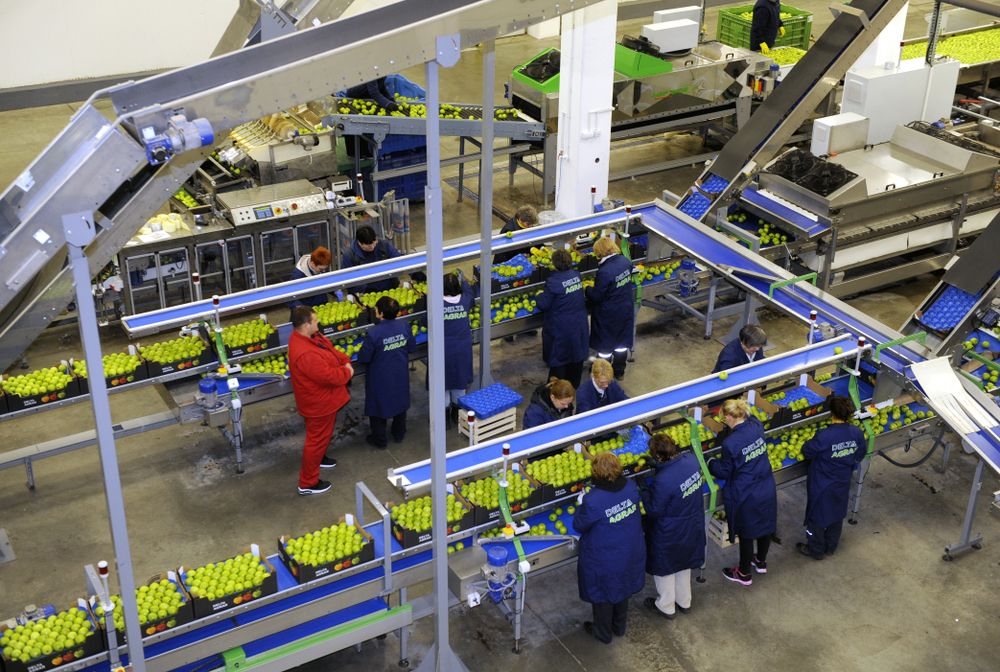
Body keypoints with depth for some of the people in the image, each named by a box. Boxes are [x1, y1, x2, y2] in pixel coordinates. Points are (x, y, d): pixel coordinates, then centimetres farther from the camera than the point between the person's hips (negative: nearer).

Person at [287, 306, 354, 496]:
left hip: (323, 398, 10)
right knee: (317, 439, 6)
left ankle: (318, 457, 58)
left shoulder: (306, 336, -8)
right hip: (319, 403, -10)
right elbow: (329, 376, -34)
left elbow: (330, 348, 6)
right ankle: (307, 483, 21)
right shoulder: (305, 354, -39)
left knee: (323, 434, 32)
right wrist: (347, 372, -15)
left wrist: (345, 362, -10)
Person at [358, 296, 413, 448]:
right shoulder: (404, 326, -15)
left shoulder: (373, 334, -30)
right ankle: (399, 433, 43)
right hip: (401, 374, 5)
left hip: (380, 378, -4)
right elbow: (410, 347, 0)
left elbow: (363, 358, -20)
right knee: (400, 401, 25)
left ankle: (379, 439, 31)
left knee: (378, 407, 16)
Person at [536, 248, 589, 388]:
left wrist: (540, 295, 3)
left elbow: (543, 305, -19)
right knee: (577, 355, 20)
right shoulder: (576, 275, -4)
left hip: (560, 328, -6)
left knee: (558, 358, 8)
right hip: (579, 325, 6)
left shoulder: (553, 282, -24)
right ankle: (574, 385, 36)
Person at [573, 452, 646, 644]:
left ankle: (603, 633, 45)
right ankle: (619, 627, 53)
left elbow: (579, 525, -19)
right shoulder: (631, 487, -19)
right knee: (621, 588, 30)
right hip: (630, 554, 5)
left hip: (604, 561, -5)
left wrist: (581, 505, -2)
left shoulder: (592, 501, -36)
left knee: (602, 595, 22)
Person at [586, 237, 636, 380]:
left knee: (605, 346, 13)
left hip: (608, 315, -7)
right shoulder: (625, 261, -10)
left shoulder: (604, 272, -31)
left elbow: (596, 297, -23)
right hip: (626, 310, 7)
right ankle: (619, 372, 39)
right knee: (622, 342, 22)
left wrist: (588, 288, -1)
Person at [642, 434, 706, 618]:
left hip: (669, 534, -7)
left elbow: (654, 511, -24)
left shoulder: (662, 481, -38)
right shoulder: (691, 459, -19)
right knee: (684, 564, 30)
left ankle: (666, 606, 42)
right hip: (692, 527, 7)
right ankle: (684, 602, 50)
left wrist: (644, 493, -7)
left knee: (663, 568, 21)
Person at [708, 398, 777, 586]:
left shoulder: (730, 443, -28)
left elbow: (725, 472, -13)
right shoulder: (756, 425, -12)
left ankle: (744, 574, 34)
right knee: (766, 526, 25)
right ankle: (761, 562, 50)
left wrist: (711, 463, 4)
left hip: (746, 496, -6)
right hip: (767, 489, 6)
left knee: (746, 534, 14)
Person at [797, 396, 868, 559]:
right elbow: (860, 455, 1)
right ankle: (831, 546, 46)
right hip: (842, 484, 5)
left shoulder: (824, 436, -34)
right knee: (837, 515, 26)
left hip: (821, 486, -5)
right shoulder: (857, 433, -16)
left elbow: (807, 452, -20)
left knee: (817, 517, 17)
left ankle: (816, 550, 35)